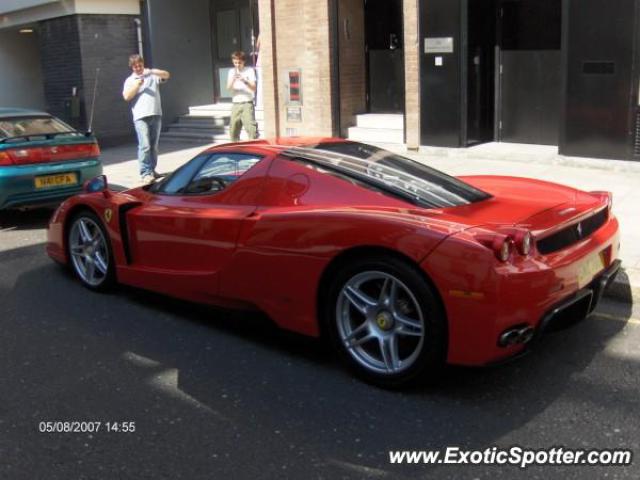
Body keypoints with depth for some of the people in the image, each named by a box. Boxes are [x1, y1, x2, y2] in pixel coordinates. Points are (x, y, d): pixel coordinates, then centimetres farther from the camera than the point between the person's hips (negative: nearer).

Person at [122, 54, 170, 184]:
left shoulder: (152, 75, 15)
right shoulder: (130, 80, 11)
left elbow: (166, 75, -1)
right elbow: (127, 96, 0)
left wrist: (152, 71, -14)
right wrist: (137, 85, -10)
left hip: (156, 115, 3)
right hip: (141, 117, -3)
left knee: (154, 145, 8)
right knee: (144, 145, -12)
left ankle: (152, 169, 17)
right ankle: (146, 173, -14)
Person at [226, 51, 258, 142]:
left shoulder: (249, 70, 4)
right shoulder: (232, 72, 13)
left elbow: (253, 87, -4)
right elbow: (228, 88, 3)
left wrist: (245, 81, -22)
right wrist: (233, 80, -17)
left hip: (247, 104, -3)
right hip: (236, 104, 3)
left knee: (251, 127, -13)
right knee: (234, 129, 3)